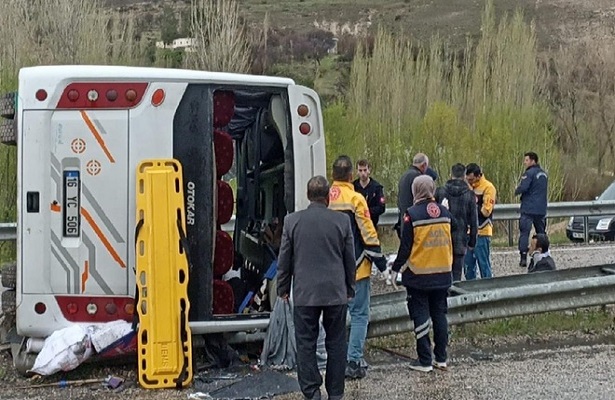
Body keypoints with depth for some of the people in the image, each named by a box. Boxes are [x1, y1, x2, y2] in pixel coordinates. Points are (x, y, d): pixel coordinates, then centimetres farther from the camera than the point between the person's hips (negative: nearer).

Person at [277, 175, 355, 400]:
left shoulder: (292, 221, -3)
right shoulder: (342, 221, -1)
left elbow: (284, 259, 3)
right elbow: (350, 259, 6)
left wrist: (283, 289, 14)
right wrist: (349, 289, 17)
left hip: (304, 293, -1)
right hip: (336, 292, 1)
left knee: (306, 344, 4)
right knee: (336, 344, 9)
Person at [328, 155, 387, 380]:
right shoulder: (355, 198, -13)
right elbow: (368, 234, -12)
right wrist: (381, 262, -3)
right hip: (356, 268, -5)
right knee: (359, 315, 2)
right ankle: (353, 362, -2)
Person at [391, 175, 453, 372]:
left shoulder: (412, 214, -13)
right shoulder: (444, 212, 3)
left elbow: (405, 247, -10)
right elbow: (449, 242, 12)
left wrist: (396, 268, 0)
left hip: (419, 276, -5)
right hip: (443, 274, 5)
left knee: (421, 317, 3)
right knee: (439, 314, 13)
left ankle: (424, 361, 6)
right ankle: (441, 358, 19)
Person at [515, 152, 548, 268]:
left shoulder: (529, 173, -12)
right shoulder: (544, 174, 14)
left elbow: (522, 188, -22)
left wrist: (517, 191, -1)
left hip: (528, 209, -7)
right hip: (541, 209, 7)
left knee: (524, 233, -7)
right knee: (541, 234, 15)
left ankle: (523, 258, -13)